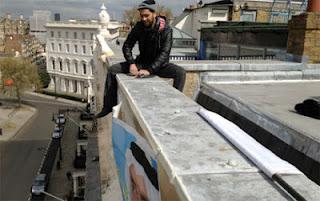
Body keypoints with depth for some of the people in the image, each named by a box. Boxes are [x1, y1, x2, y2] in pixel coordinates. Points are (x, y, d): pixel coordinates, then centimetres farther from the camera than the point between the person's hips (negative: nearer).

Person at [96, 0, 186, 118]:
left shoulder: (166, 29, -17)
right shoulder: (139, 27, -7)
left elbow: (165, 53, -25)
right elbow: (127, 46, -2)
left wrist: (150, 70, -36)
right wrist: (132, 63, -20)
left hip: (160, 65, -3)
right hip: (142, 62, 3)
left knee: (181, 73, -32)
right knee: (112, 70, -10)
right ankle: (109, 106, -4)